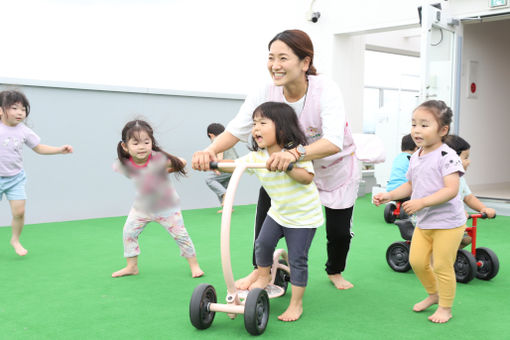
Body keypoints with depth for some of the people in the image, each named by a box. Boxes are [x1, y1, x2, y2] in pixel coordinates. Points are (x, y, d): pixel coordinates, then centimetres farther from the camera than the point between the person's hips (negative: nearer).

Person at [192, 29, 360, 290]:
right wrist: (210, 150, -51)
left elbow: (334, 142, -47)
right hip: (291, 162, 3)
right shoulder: (266, 93, -23)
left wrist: (296, 152, -66)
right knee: (267, 199, -18)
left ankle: (335, 271, 37)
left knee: (339, 230, 3)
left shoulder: (325, 90, -34)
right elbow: (236, 129, -29)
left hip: (337, 167, -2)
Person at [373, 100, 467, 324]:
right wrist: (389, 195, 2)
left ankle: (445, 307, 20)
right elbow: (410, 185, 17)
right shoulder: (415, 158, 6)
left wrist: (422, 202, -32)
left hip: (447, 222, -7)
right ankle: (433, 294, 35)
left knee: (441, 265, 1)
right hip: (423, 222, 7)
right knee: (417, 261, 11)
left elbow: (451, 190, -25)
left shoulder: (446, 156, -17)